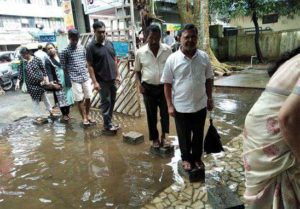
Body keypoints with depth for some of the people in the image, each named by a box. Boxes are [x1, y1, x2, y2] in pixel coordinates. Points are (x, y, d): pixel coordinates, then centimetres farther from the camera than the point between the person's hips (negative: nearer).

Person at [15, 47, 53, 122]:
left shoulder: (37, 59, -7)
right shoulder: (22, 62, 0)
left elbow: (43, 70, -3)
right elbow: (20, 73, 2)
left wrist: (46, 80, -6)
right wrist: (18, 82, -10)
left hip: (40, 82, -2)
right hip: (30, 85, 2)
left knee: (45, 97, 11)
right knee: (35, 100, 7)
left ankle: (50, 111, 29)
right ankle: (38, 116, 16)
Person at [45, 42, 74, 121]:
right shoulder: (48, 61, -3)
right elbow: (49, 73, -12)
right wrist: (51, 81, -29)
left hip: (66, 81, 4)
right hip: (57, 83, -3)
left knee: (68, 97, 10)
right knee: (61, 99, 2)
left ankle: (68, 113, 26)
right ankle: (64, 114, 19)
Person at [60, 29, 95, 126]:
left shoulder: (82, 48, 8)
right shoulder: (65, 51, -6)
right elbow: (64, 67, -3)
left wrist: (87, 73, 10)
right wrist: (71, 76, -3)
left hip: (86, 77, 4)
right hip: (75, 79, -4)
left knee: (88, 97, 8)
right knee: (80, 100, 2)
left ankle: (88, 115, 26)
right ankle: (84, 118, 15)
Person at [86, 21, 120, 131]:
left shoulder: (109, 43, 7)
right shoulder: (91, 47, -10)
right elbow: (90, 66, -11)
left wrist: (117, 75, 10)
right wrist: (95, 82, -15)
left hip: (112, 78, 6)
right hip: (102, 80, -6)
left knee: (112, 100, 12)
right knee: (106, 102, 2)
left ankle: (109, 121, 26)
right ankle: (107, 124, 14)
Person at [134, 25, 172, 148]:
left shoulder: (167, 50, -3)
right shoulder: (140, 52, -4)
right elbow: (137, 70, 7)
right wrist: (139, 83, -7)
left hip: (164, 86, 0)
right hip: (148, 88, 0)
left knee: (165, 112, 5)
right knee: (151, 114, 10)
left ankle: (163, 135, 28)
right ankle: (155, 138, 28)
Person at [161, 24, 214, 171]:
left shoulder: (204, 57, -2)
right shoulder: (172, 59, -10)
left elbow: (209, 79, 8)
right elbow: (167, 83, -6)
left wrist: (210, 98, 6)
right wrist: (170, 105, -8)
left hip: (200, 105, 3)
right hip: (181, 106, -2)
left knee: (198, 135, 18)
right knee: (184, 136, 15)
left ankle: (197, 158, 40)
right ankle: (186, 158, 37)